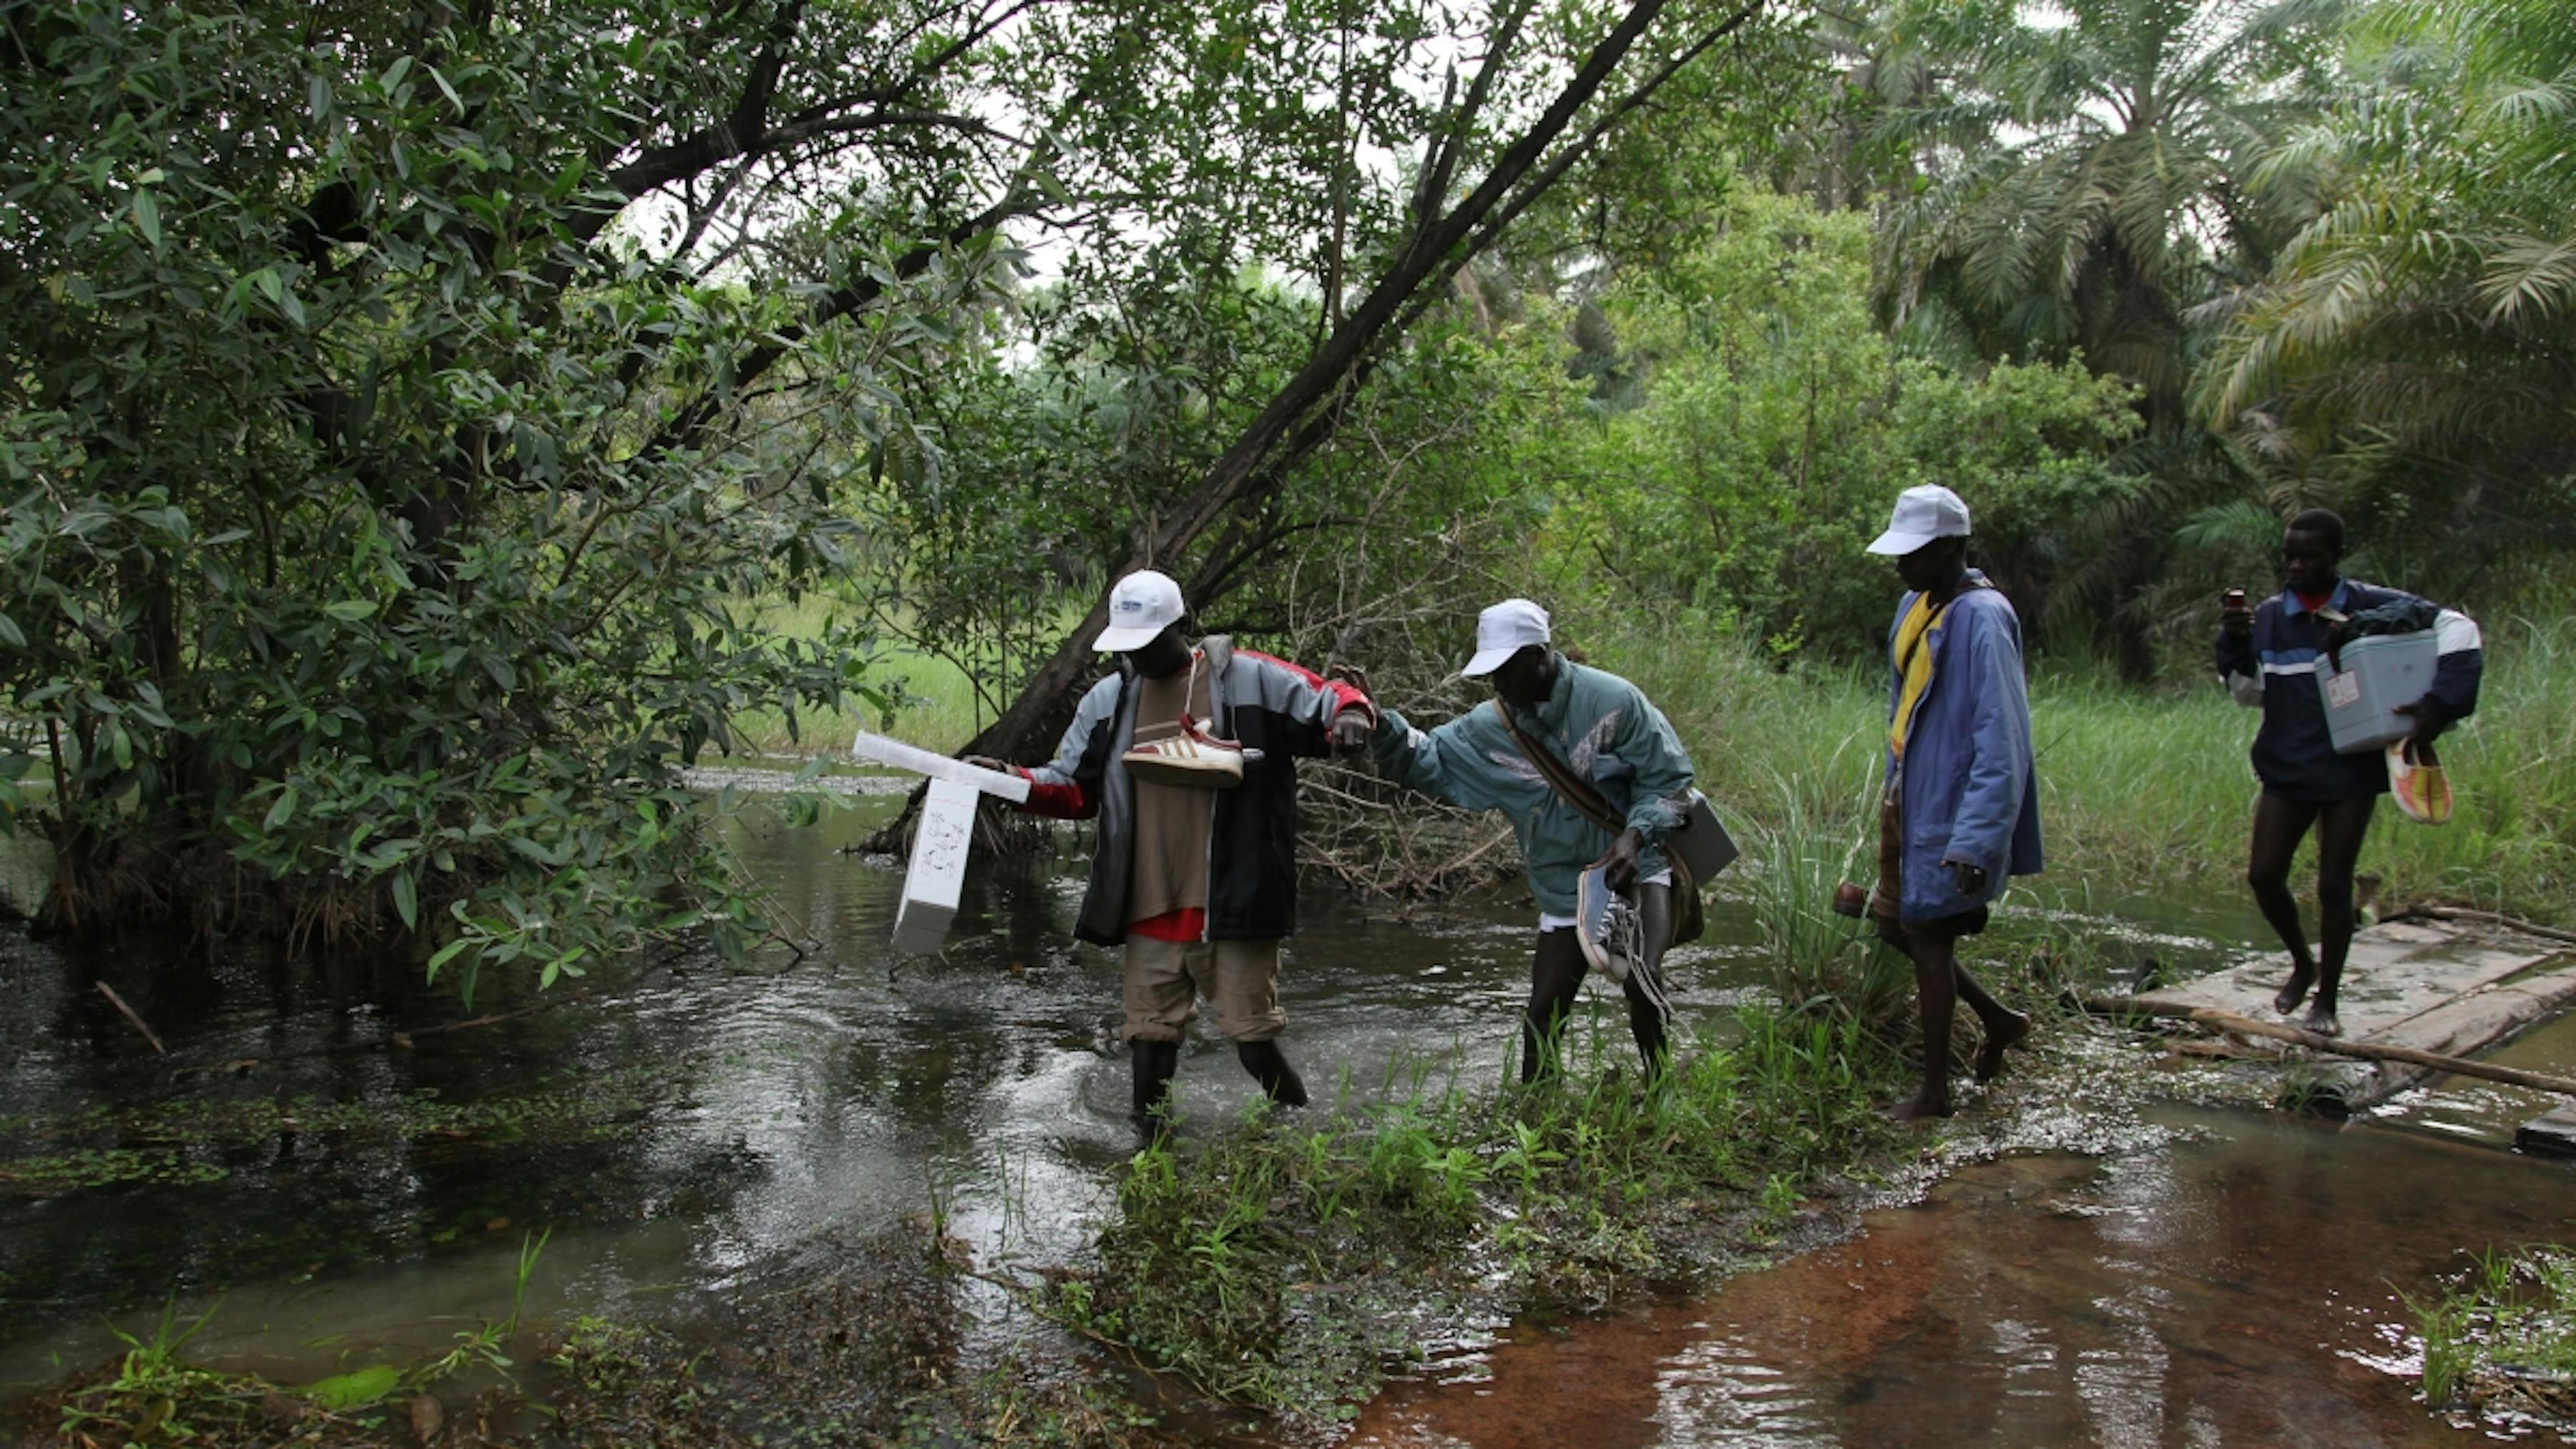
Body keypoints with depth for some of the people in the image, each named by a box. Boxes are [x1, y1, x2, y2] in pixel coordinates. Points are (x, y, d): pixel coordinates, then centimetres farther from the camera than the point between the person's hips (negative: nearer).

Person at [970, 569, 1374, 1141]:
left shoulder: (1250, 679, -5)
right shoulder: (1107, 699, 9)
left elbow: (1329, 701, -2)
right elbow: (1072, 788, 14)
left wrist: (1351, 713, -26)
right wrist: (1011, 779, -3)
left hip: (1232, 906, -4)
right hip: (1148, 912, 4)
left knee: (1253, 1039, 5)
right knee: (1150, 1038, 12)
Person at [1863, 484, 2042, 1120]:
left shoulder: (1982, 620, -21)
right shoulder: (1916, 607, 7)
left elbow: (2003, 746, -25)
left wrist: (1976, 842, -29)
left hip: (1951, 813, -9)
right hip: (1910, 803, 9)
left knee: (1928, 937, 2)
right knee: (1895, 923, 16)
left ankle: (1935, 1091, 18)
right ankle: (1998, 1019, 35)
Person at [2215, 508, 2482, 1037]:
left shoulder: (2374, 606, -8)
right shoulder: (2269, 616, 2)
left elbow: (2459, 630, -9)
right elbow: (2250, 692, 3)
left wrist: (2441, 702, -21)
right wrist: (2235, 644, -14)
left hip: (2351, 772, -3)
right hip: (2286, 770, 3)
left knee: (2334, 885, 4)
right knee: (2264, 875, 0)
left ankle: (2327, 1000, 16)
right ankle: (2302, 962, 27)